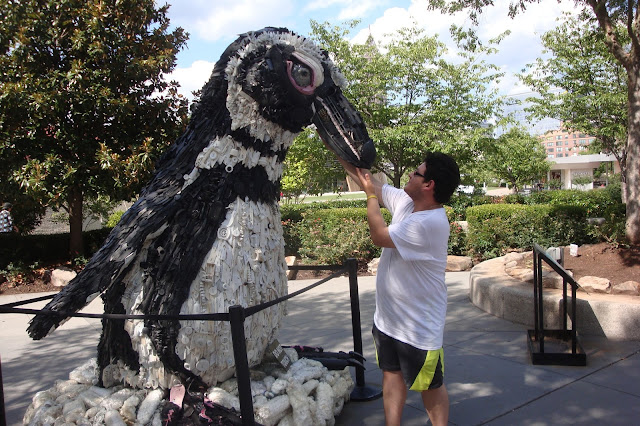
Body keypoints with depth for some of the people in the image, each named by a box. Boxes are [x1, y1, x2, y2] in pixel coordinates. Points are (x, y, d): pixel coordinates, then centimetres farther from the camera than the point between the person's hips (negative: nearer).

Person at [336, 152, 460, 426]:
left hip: (419, 327, -8)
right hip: (388, 318, 8)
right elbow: (371, 182, 10)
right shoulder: (406, 202, -2)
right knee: (392, 375, 17)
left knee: (430, 385, 10)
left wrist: (370, 196, -10)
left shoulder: (431, 223, -28)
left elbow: (379, 236, -23)